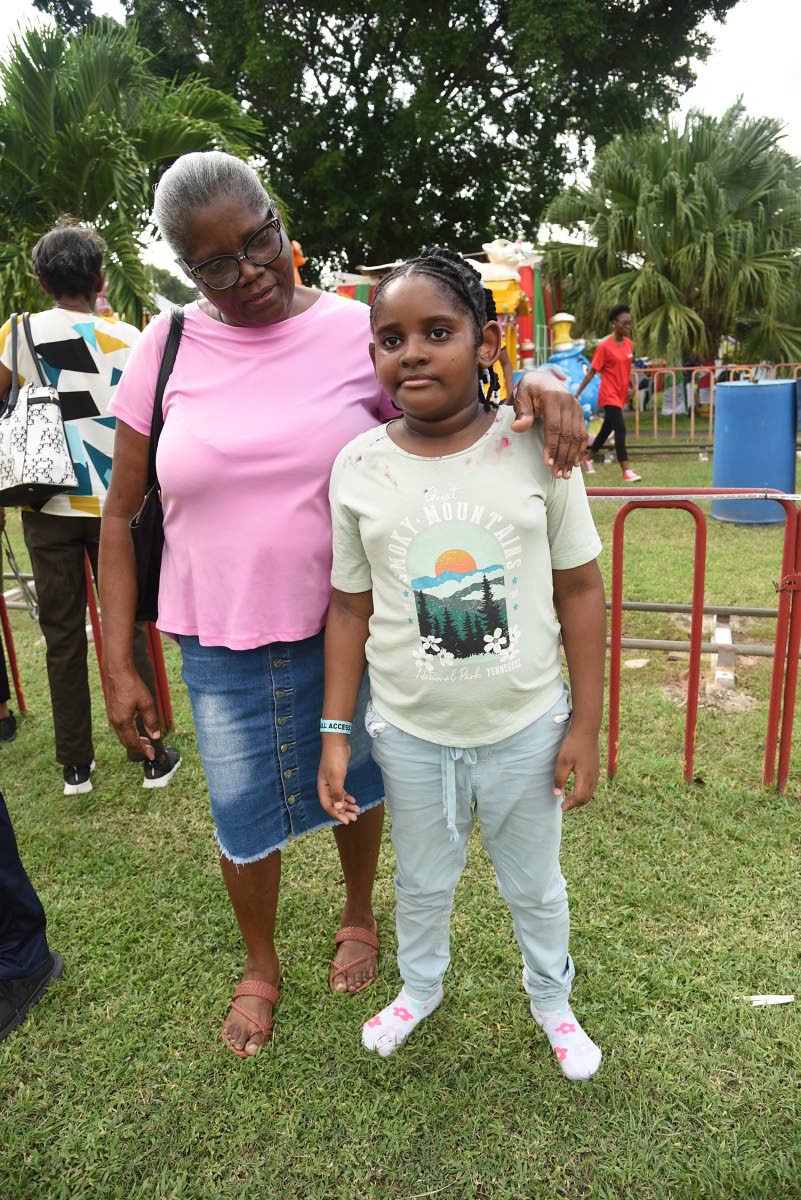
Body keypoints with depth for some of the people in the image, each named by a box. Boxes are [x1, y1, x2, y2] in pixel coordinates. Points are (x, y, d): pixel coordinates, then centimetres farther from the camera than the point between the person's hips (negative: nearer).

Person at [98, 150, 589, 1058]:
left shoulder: (360, 331, -6)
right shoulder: (168, 348, -3)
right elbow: (120, 515, 1)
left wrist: (536, 388, -22)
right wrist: (118, 665, -2)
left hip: (345, 628, 0)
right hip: (220, 643, 1)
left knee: (353, 780, 20)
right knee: (241, 812, 16)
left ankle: (359, 915, 53)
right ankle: (260, 965, 47)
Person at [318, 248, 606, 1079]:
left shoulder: (537, 448, -13)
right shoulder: (358, 467, -9)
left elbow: (580, 589, -6)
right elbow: (351, 607, -2)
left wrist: (585, 724, -6)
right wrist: (335, 732, -2)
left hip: (526, 727, 0)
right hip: (410, 733, 1)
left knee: (534, 886, 23)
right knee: (421, 882, 25)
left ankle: (551, 999, 54)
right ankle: (420, 987, 57)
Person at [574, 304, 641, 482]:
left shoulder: (628, 343, 6)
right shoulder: (604, 346, -13)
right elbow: (592, 372, -11)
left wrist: (630, 386, 17)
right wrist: (577, 394, -13)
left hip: (621, 395, 7)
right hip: (609, 395, -7)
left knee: (607, 429, 17)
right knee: (621, 430, -14)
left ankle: (588, 458, 36)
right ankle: (626, 472, -13)